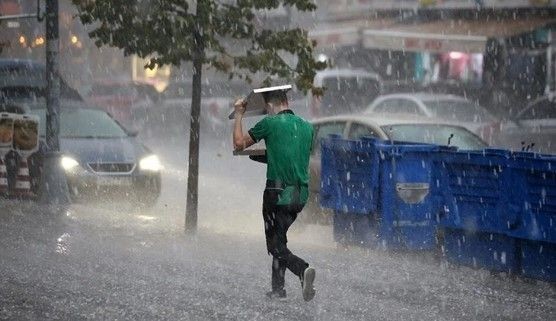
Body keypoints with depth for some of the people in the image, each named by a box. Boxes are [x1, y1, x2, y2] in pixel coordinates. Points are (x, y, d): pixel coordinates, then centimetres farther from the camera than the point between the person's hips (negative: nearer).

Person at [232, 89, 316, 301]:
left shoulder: (270, 123, -6)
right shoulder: (306, 126, 10)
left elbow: (239, 144, 3)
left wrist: (239, 115, 16)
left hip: (278, 192, -6)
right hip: (301, 194, 6)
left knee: (277, 246, -2)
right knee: (279, 238, 20)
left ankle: (303, 270, -27)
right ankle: (278, 288, 20)